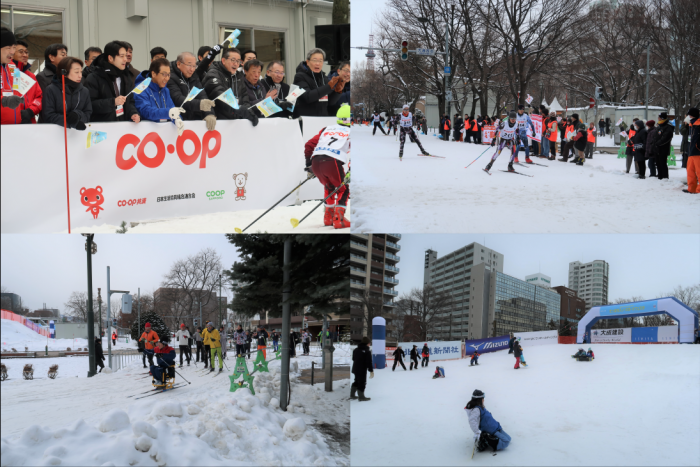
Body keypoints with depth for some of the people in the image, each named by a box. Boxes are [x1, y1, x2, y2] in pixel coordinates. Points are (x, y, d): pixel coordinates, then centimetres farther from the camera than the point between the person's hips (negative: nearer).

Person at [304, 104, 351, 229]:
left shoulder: (326, 129, 28)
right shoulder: (350, 132, 16)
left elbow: (308, 146, 26)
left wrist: (309, 166, 31)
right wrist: (350, 172, -2)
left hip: (316, 162, 5)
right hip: (333, 163, -5)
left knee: (329, 187, 30)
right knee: (343, 190, 16)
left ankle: (328, 217, 28)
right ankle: (339, 219, 3)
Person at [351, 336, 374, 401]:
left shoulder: (355, 350, 7)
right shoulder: (367, 352, -17)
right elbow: (369, 362, -19)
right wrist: (371, 371, -14)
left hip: (355, 369, 8)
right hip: (362, 370, -8)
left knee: (356, 381, 21)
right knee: (362, 383, 1)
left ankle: (352, 395, 27)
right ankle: (361, 397, 7)